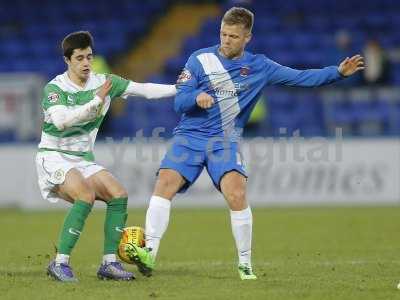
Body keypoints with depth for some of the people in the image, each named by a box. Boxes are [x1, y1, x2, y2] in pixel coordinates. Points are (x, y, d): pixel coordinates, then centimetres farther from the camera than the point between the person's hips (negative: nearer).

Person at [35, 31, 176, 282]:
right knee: (86, 197, -29)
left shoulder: (103, 82, 3)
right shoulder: (55, 88, -13)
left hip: (84, 160, 6)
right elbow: (60, 120, -31)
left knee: (119, 195, -13)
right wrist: (96, 101, -33)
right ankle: (60, 263, -23)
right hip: (54, 157, -6)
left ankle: (109, 263, -6)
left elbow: (143, 89, 3)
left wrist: (180, 89, -4)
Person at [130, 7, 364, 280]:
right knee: (165, 183, -21)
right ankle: (149, 252, -22)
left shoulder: (259, 67, 5)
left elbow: (300, 78, 5)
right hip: (190, 136, 0)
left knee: (236, 195, -21)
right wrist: (196, 97, -24)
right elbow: (179, 101, -2)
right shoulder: (200, 59, 1)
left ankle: (245, 264, -8)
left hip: (225, 142, 0)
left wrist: (339, 72, -5)